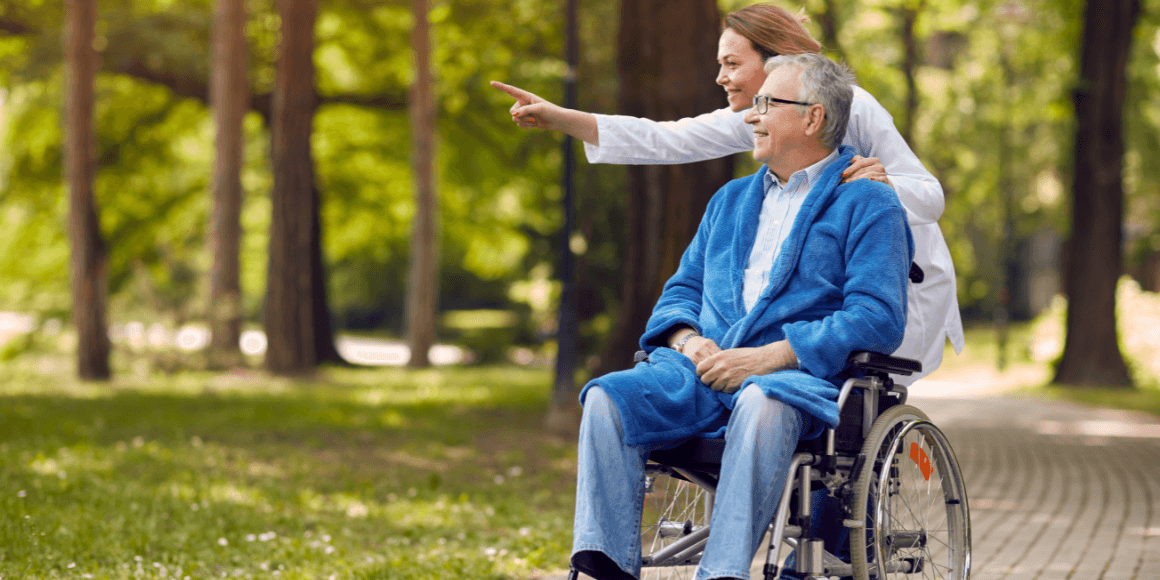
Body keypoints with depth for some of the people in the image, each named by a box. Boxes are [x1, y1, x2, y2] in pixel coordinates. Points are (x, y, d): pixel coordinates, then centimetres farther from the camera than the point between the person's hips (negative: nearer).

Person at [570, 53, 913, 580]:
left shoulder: (867, 205, 5)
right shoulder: (730, 200, 27)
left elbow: (878, 319, -8)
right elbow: (682, 290, 24)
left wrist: (769, 357, -16)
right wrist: (690, 343, -1)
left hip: (803, 377, -5)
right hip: (705, 371, 6)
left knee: (763, 403, -41)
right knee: (608, 397, -22)